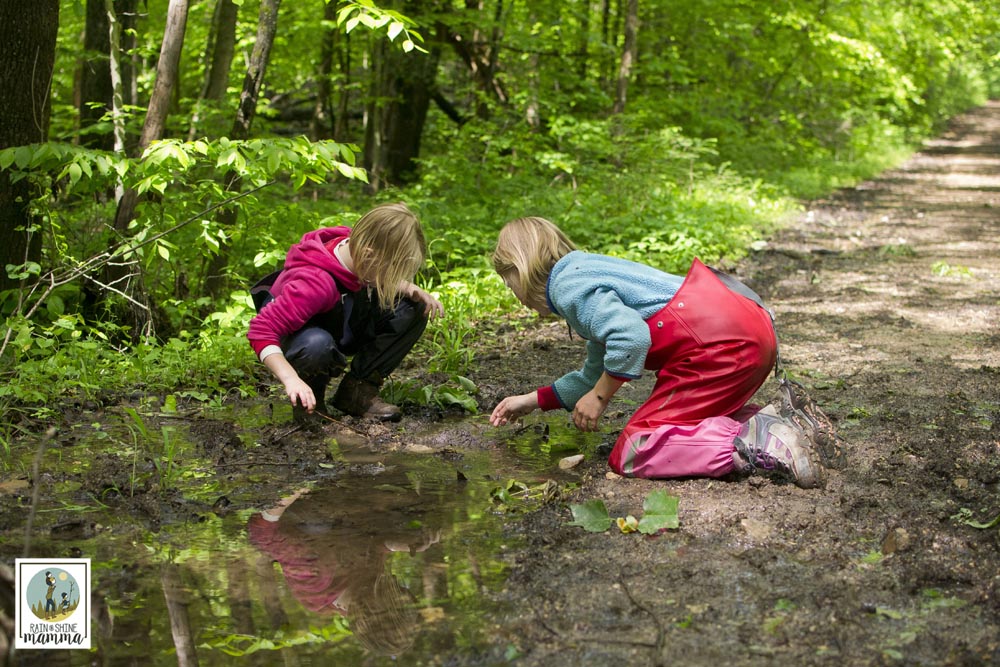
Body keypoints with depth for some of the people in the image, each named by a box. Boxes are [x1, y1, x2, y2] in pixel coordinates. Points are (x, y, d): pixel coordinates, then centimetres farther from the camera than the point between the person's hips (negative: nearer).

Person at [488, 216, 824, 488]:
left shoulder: (568, 286, -4)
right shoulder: (589, 271, 29)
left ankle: (753, 444, -22)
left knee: (630, 456, -8)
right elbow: (595, 375, 39)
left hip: (719, 345, -10)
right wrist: (532, 400, 44)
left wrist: (599, 397, -8)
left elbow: (631, 337, -22)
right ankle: (759, 422, 5)